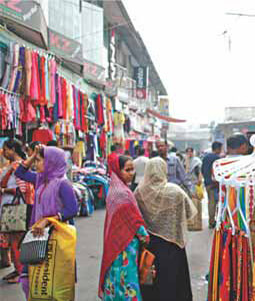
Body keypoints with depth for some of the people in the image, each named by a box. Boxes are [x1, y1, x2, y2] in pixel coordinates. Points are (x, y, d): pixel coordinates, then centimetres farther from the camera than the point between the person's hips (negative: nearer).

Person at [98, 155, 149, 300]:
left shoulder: (115, 189, 8)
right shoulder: (122, 193, -21)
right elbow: (135, 220, -16)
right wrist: (146, 237, -3)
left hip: (115, 243, 9)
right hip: (127, 245, -9)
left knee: (117, 277, 17)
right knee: (128, 280, -1)